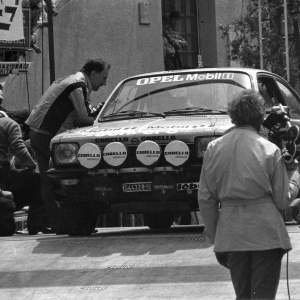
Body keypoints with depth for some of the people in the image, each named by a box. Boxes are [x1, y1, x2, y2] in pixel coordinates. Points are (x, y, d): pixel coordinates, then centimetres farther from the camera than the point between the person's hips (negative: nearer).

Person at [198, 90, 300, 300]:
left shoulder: (214, 149, 3)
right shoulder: (270, 151, -7)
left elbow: (205, 198, 6)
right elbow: (283, 200, -2)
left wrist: (214, 236, 15)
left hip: (231, 234, 4)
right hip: (265, 234, -4)